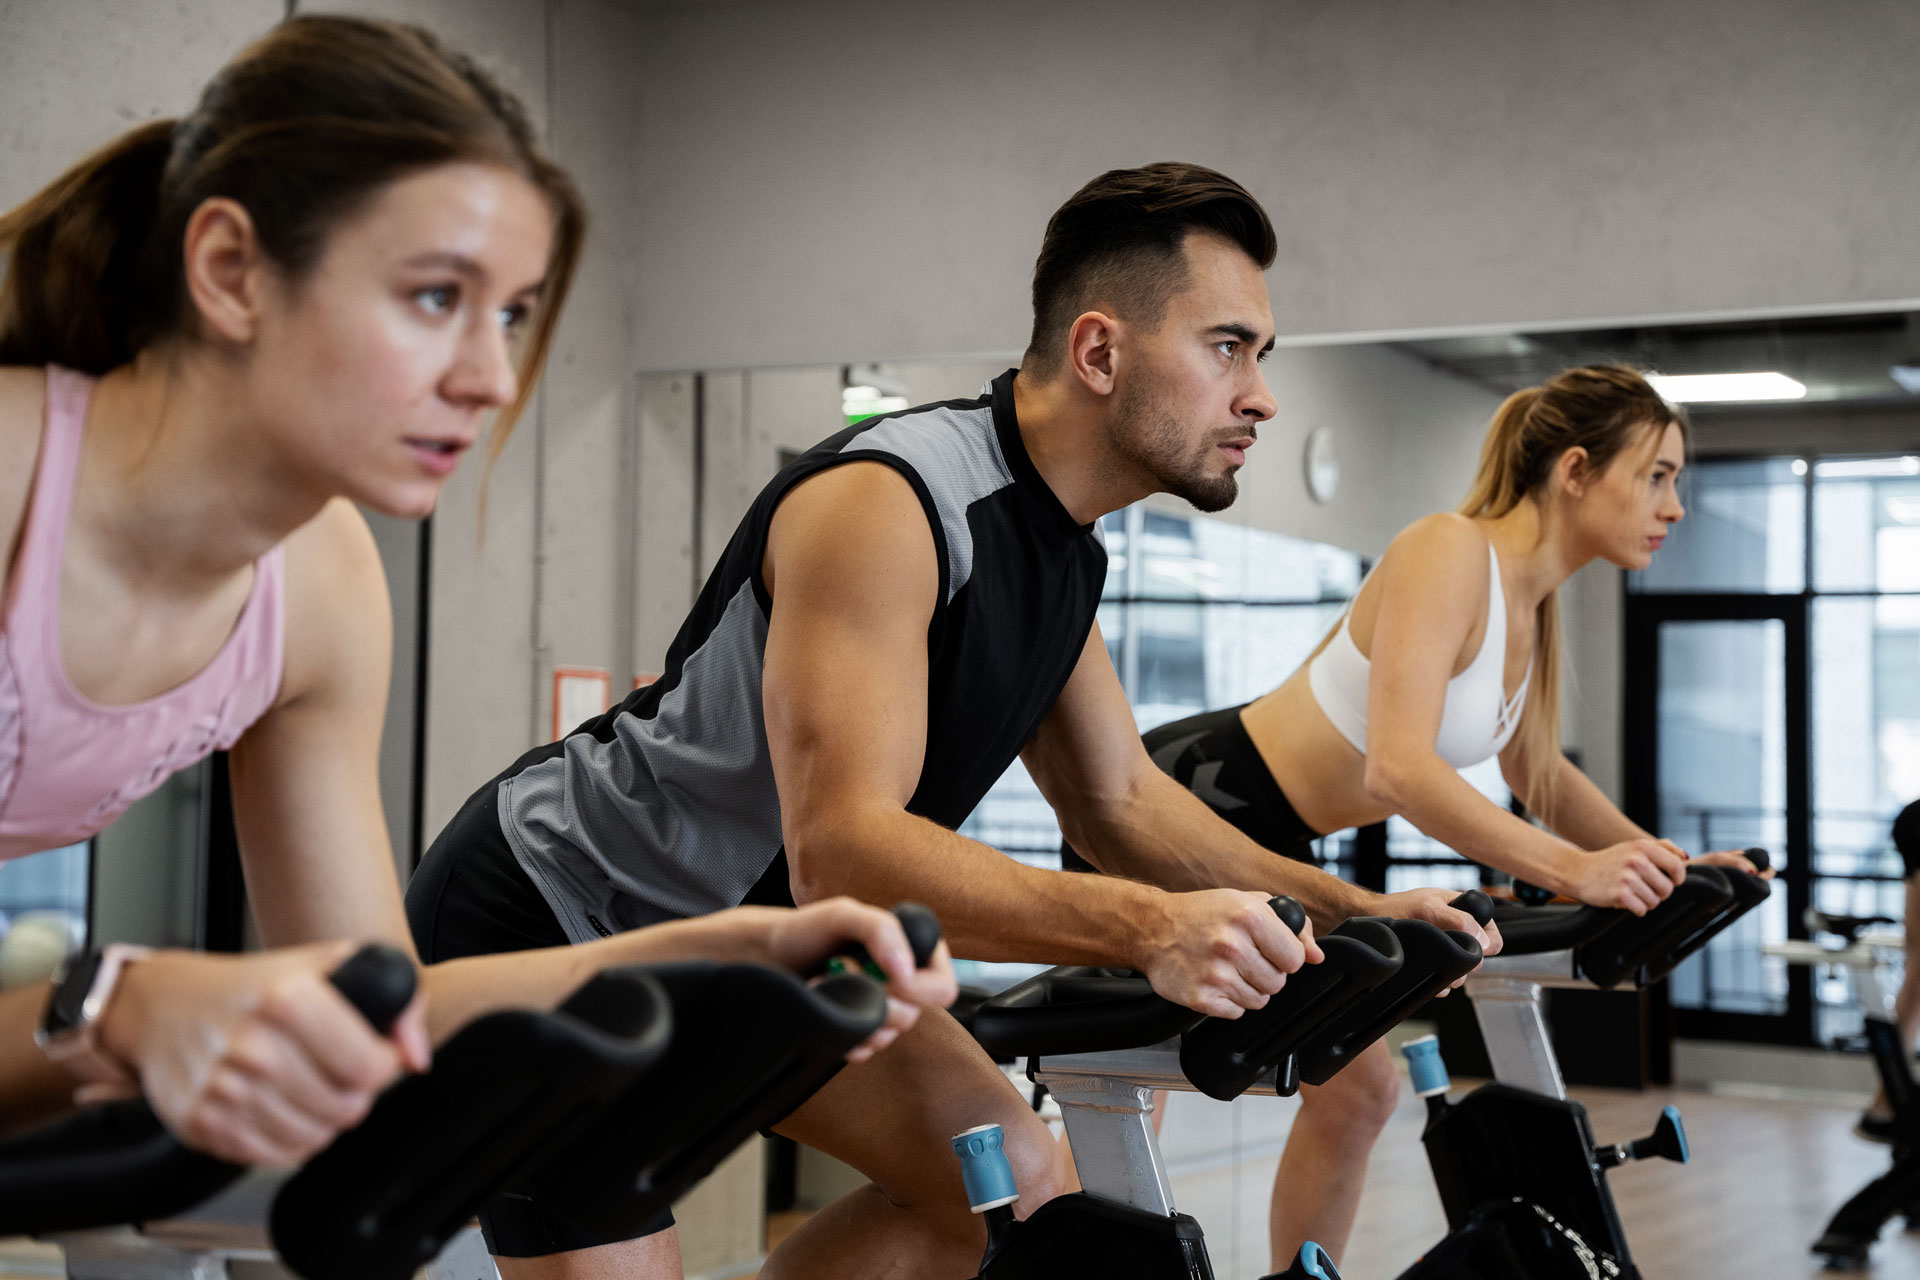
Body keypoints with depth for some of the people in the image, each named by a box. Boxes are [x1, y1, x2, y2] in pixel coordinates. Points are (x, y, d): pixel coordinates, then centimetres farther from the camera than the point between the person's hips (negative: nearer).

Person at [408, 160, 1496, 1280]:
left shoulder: (1066, 552, 0)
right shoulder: (885, 504, -29)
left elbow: (1119, 801, 10)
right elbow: (840, 849, -38)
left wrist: (1350, 910, -1)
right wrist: (1147, 926, -47)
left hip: (746, 928, 9)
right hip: (552, 918, -8)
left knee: (1019, 1182, -2)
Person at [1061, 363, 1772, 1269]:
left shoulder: (1531, 599, 4)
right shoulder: (1449, 552, -23)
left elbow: (1536, 770, 17)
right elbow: (1398, 767, -34)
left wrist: (1657, 861, 3)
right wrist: (1570, 870, -37)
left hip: (1265, 847, 10)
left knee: (1353, 1089, 11)